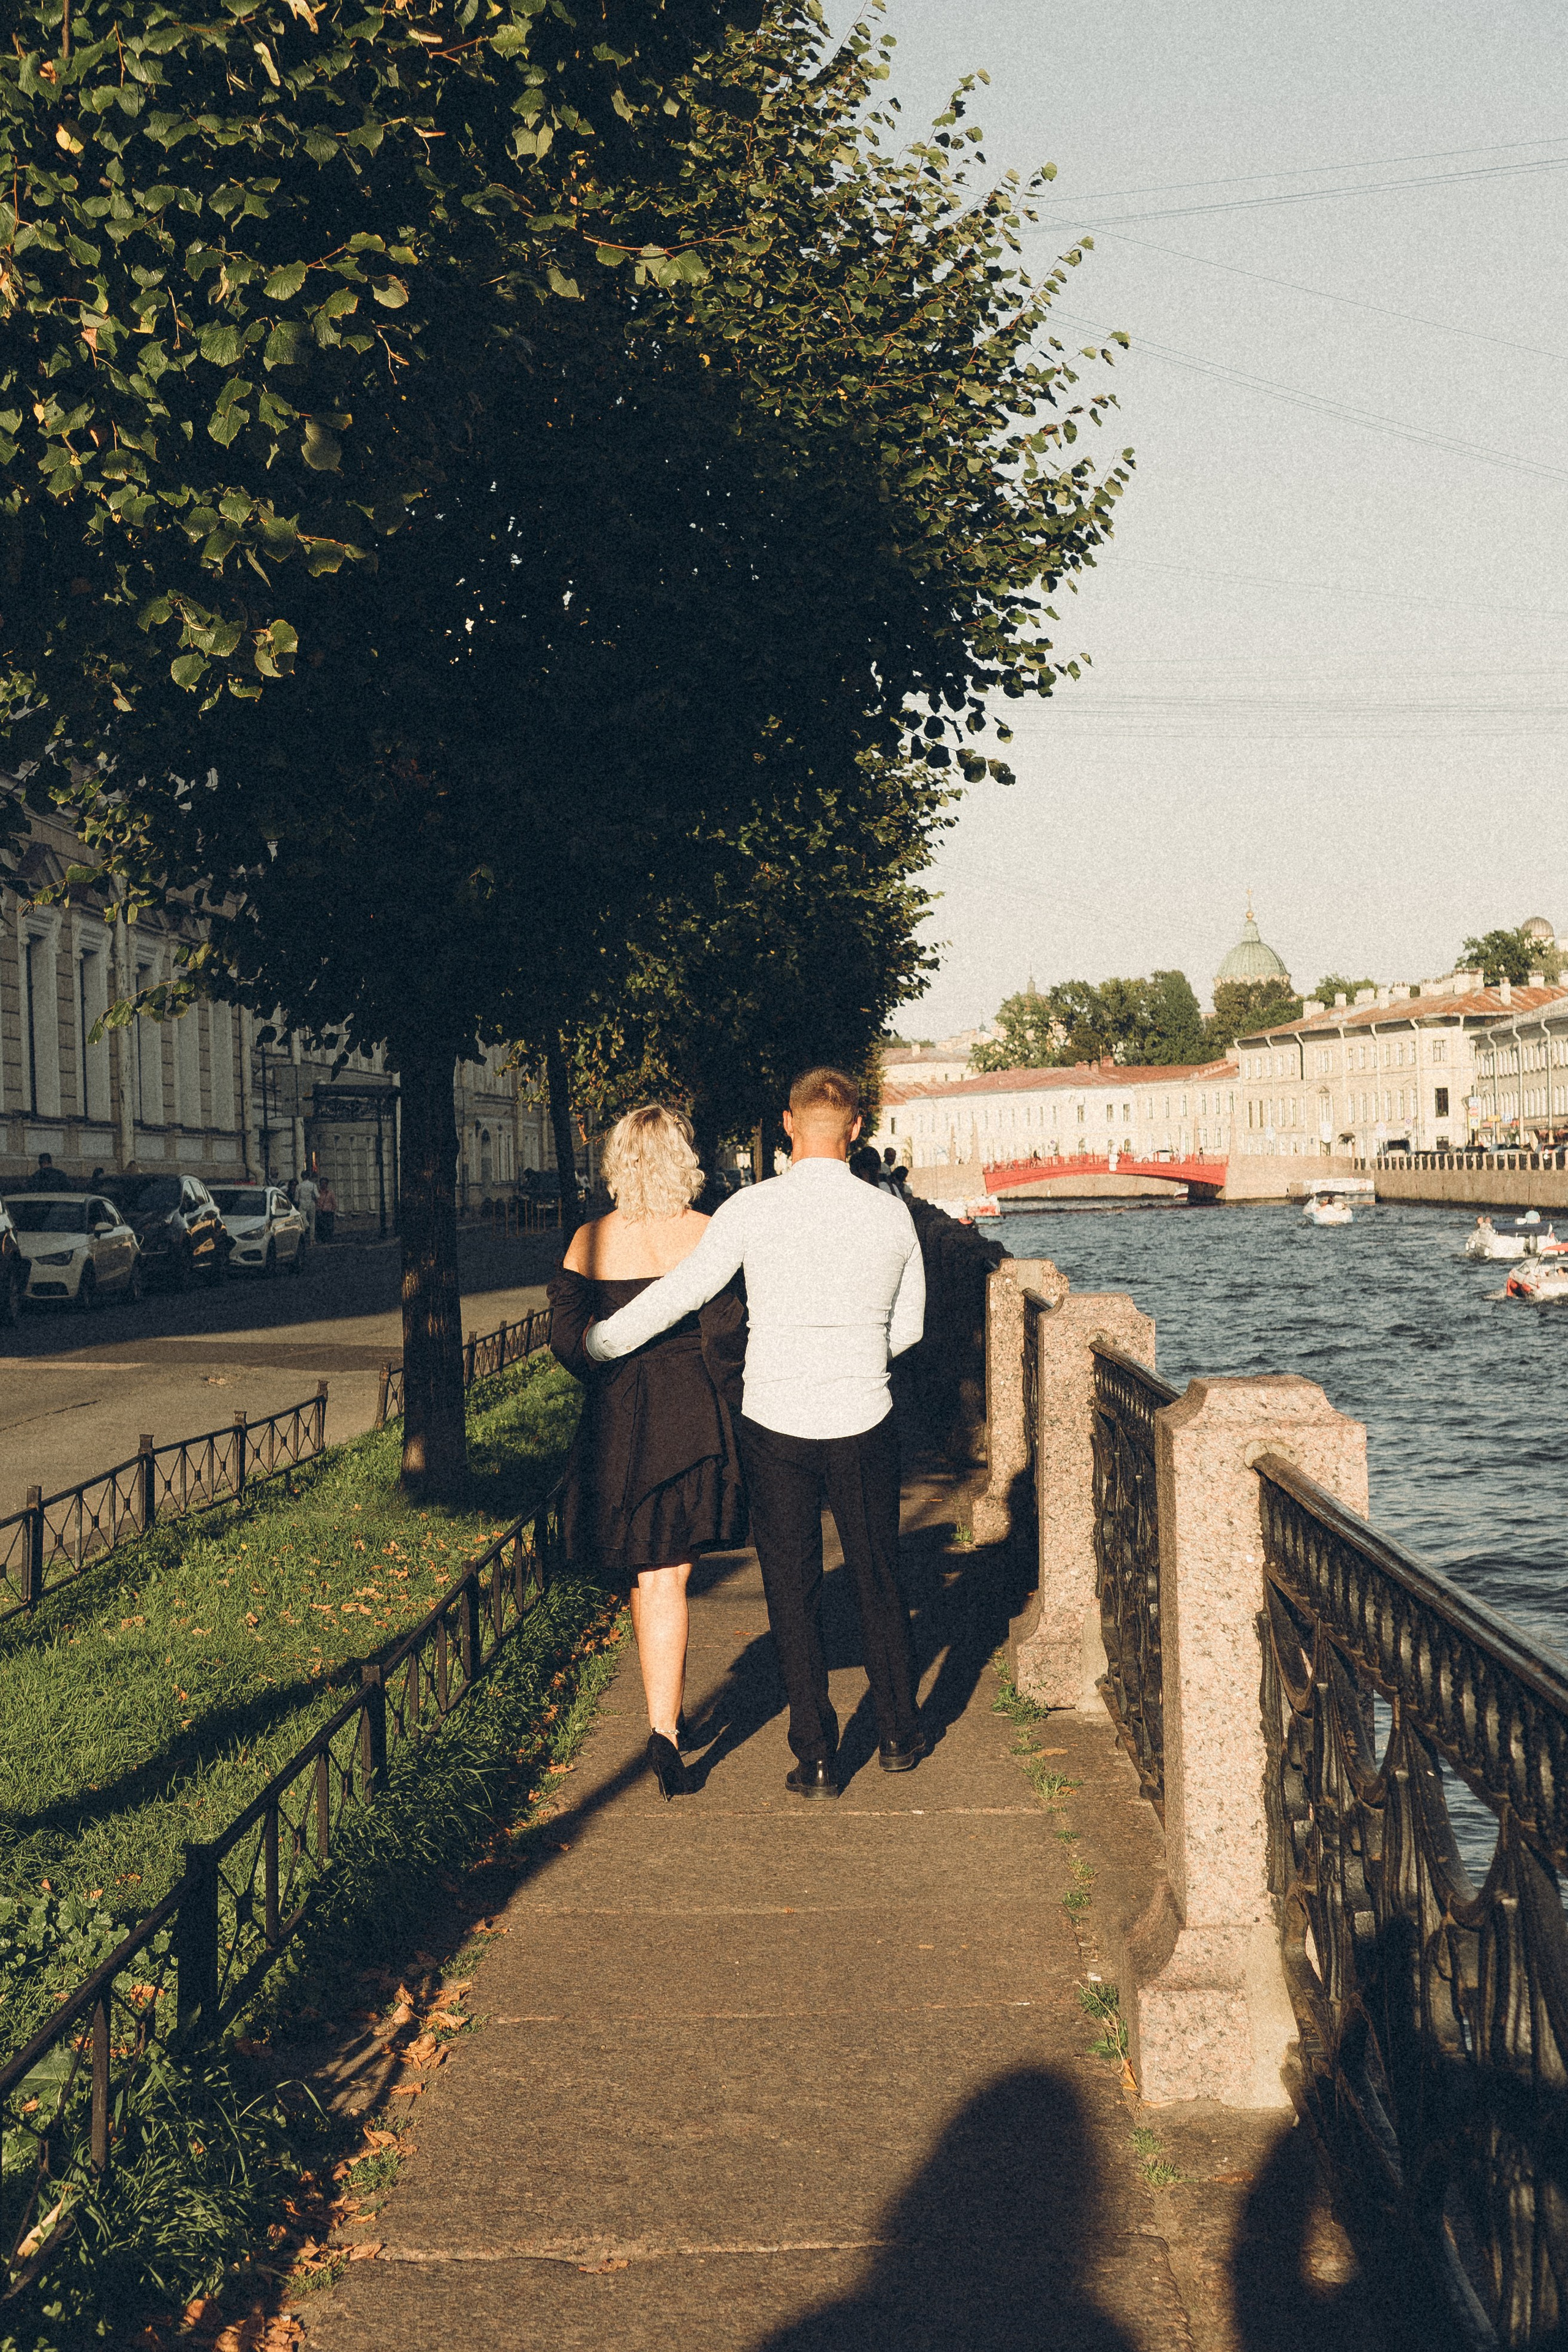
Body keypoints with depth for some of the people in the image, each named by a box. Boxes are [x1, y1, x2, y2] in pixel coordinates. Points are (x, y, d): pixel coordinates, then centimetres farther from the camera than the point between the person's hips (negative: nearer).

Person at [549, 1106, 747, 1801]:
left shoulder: (591, 1241, -1)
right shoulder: (706, 1236, -7)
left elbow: (564, 1334, -2)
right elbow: (725, 1337, -10)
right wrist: (729, 1417, 2)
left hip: (616, 1420, 2)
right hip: (693, 1417, -1)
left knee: (645, 1572, 17)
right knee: (667, 1574, 6)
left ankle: (668, 1711, 28)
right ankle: (664, 1726, -3)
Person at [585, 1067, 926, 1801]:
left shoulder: (753, 1209, -10)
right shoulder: (891, 1214, -2)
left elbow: (678, 1293, -7)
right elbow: (908, 1327, 10)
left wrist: (595, 1344, 7)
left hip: (774, 1424, -2)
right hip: (864, 1423, 2)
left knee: (793, 1594, 9)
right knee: (878, 1582, 17)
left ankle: (816, 1758, 13)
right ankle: (899, 1737, 29)